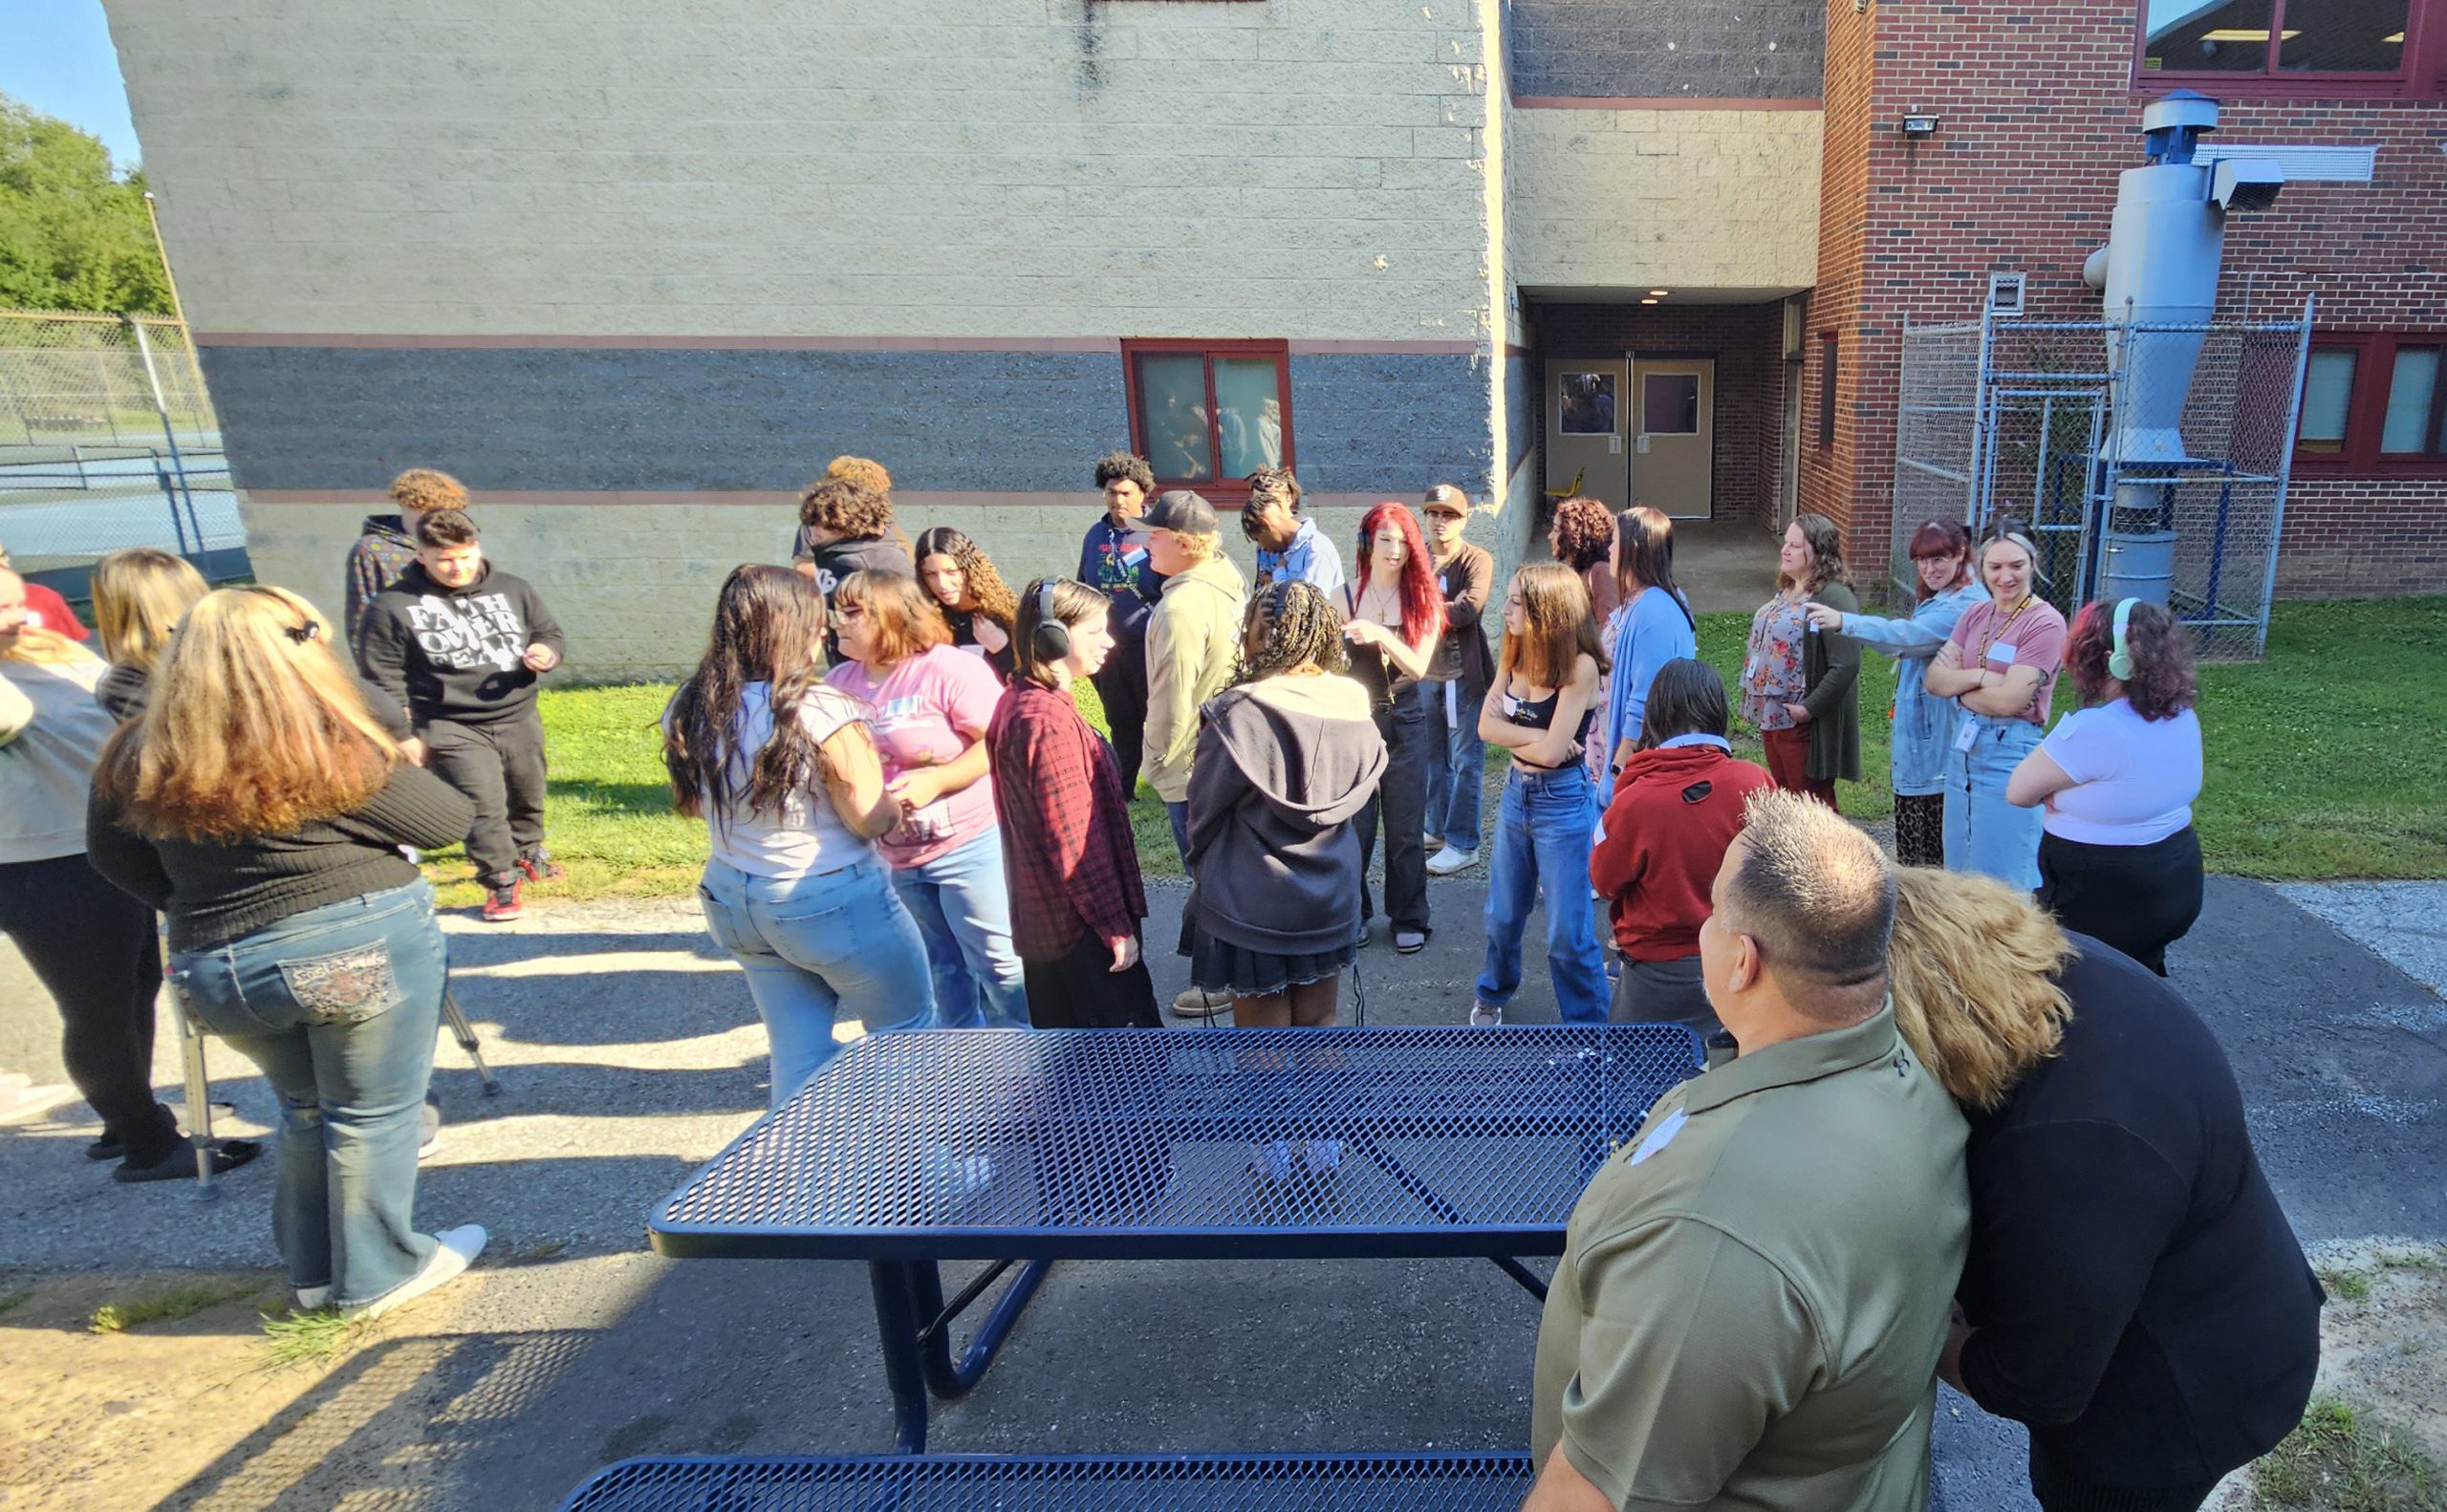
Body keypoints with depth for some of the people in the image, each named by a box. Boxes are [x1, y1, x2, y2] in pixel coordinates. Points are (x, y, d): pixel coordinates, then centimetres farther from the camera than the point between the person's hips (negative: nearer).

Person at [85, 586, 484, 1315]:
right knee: (371, 1114, 10)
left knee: (306, 1107, 25)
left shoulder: (138, 758, 0)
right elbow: (447, 823, -8)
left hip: (218, 971, 6)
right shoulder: (334, 751, -17)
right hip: (364, 948, -6)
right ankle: (378, 1276, 24)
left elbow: (115, 859, 12)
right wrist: (404, 769, 11)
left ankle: (313, 1270, 36)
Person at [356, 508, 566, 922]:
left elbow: (550, 632, 15)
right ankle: (502, 881, 5)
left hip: (519, 719, 4)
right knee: (483, 806, -11)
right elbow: (382, 678, -3)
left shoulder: (514, 590, 4)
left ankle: (528, 852, 44)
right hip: (451, 728, -4)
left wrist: (545, 654, -9)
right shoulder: (392, 606, -6)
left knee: (528, 795, 18)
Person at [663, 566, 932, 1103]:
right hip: (834, 904, -6)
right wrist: (862, 746, -2)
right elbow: (873, 820, -18)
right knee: (908, 1035, 16)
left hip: (732, 900, 6)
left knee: (796, 1049, 17)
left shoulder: (690, 709, -3)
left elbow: (691, 805, 11)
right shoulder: (819, 710, -24)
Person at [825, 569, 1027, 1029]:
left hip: (971, 843, -7)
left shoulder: (949, 669, -14)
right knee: (943, 974, 19)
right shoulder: (841, 682, 5)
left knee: (999, 966, -1)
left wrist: (935, 780, -25)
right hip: (899, 857, 7)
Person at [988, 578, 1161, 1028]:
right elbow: (1076, 842, -23)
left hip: (1044, 919, 10)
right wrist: (1117, 926, -17)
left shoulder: (1018, 702, 7)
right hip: (1080, 924, -10)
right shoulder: (1050, 720, -23)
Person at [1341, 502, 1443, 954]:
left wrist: (1381, 635, -26)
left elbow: (1419, 667, -13)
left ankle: (1408, 918, 21)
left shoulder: (1423, 601, 0)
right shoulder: (1345, 598, -2)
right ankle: (1353, 913, 22)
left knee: (1406, 827, 6)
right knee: (1354, 825, 4)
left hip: (1405, 722, 1)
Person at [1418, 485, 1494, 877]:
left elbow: (1469, 609, -21)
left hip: (1464, 674, -5)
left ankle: (1463, 844, 6)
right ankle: (1439, 829, 29)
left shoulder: (1477, 560, -7)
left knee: (1466, 761, 0)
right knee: (1433, 757, 15)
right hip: (1424, 672, 5)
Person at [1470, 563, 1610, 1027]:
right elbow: (1486, 727, -6)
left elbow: (1551, 751, -23)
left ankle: (1586, 1024, 18)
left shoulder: (1580, 666, -19)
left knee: (1568, 933, 1)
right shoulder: (1514, 658, 1)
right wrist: (1538, 736, -17)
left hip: (1564, 802, -6)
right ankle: (1493, 994, 44)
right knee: (1503, 915, 21)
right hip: (1516, 793, 7)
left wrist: (1510, 728, -8)